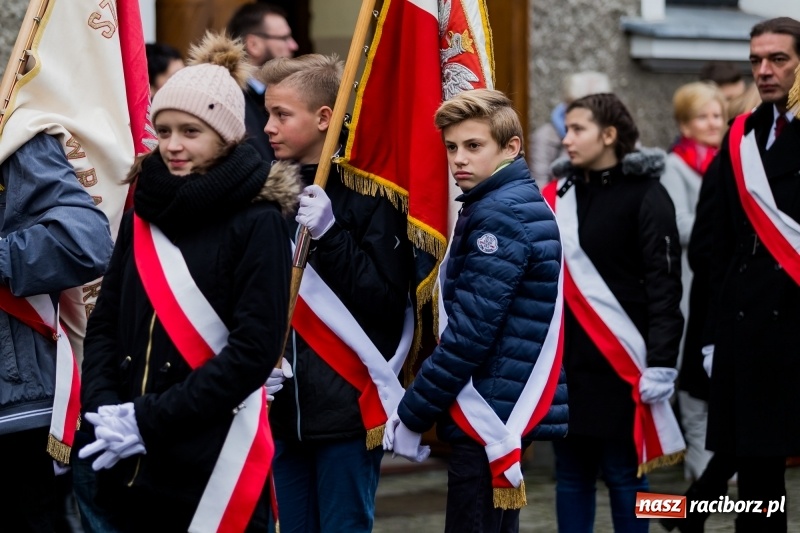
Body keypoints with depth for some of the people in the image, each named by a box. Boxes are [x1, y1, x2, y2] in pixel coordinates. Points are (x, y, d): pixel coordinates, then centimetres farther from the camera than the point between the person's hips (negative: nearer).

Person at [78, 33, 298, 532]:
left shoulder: (258, 222, -7)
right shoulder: (144, 211, 9)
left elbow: (254, 348, -14)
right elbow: (105, 322, 10)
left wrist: (149, 420, -17)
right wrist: (103, 407, -8)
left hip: (215, 458, -5)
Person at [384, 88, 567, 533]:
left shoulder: (498, 217, -15)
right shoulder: (526, 204, 15)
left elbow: (470, 333, -20)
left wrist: (412, 414, -13)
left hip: (491, 416, -10)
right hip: (510, 411, 10)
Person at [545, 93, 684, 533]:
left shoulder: (645, 196, -5)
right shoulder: (558, 195, 10)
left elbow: (665, 285, -9)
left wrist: (661, 361, -16)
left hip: (620, 362, -5)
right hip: (565, 360, 5)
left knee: (624, 475, 2)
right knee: (571, 475, 8)